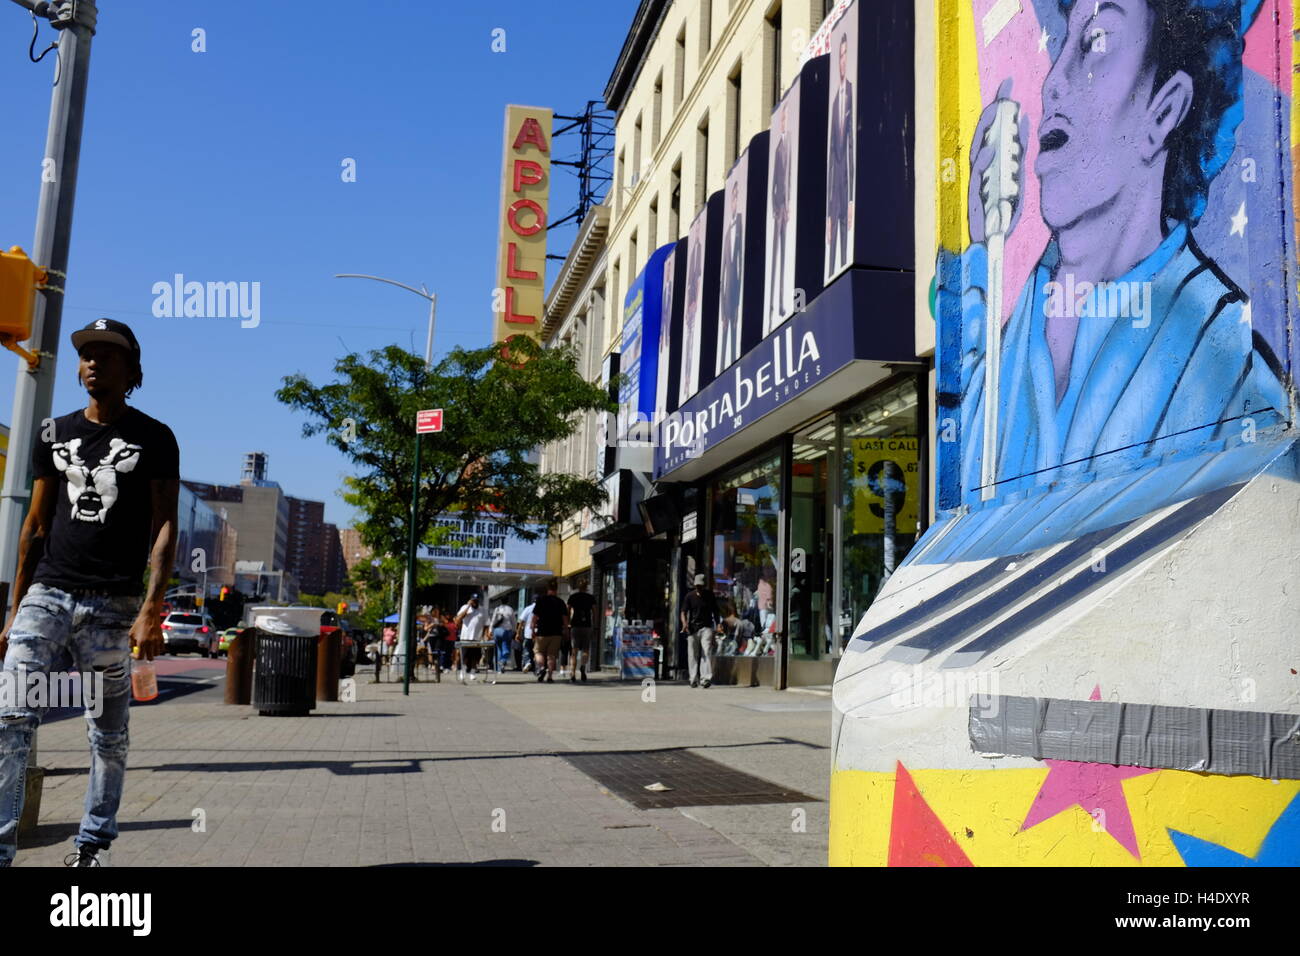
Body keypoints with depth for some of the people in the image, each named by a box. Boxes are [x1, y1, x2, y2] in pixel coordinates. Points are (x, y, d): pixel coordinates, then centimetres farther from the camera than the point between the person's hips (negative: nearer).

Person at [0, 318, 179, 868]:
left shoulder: (154, 439, 3)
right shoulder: (55, 434, 14)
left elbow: (164, 527, -2)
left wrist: (152, 610, -12)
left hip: (113, 605, -3)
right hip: (46, 594, 3)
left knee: (107, 734, 3)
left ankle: (93, 848, 14)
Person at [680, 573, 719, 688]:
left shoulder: (710, 595, 5)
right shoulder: (690, 596, 3)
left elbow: (715, 611, 12)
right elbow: (684, 611, -3)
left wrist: (717, 626, 4)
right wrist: (684, 622, -22)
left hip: (706, 627, -1)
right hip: (692, 628, 1)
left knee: (707, 652, -14)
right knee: (692, 654, 4)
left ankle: (706, 678, -20)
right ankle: (694, 679, 13)